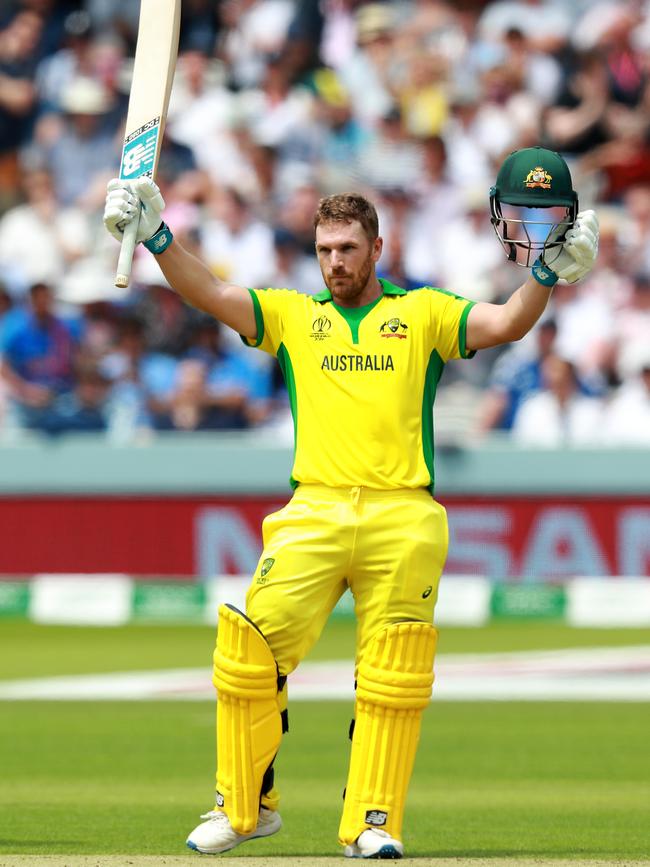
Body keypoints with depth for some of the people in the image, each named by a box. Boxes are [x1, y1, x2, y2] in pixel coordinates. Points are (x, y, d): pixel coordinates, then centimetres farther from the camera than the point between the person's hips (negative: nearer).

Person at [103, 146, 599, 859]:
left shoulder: (423, 313, 15)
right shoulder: (291, 315, 19)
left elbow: (504, 324, 2)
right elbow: (211, 295, 8)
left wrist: (548, 272, -15)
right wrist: (157, 238, -6)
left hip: (403, 518, -1)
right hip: (313, 513, 1)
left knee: (393, 680, -3)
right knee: (249, 652, -11)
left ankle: (372, 820, 6)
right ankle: (243, 806, 2)